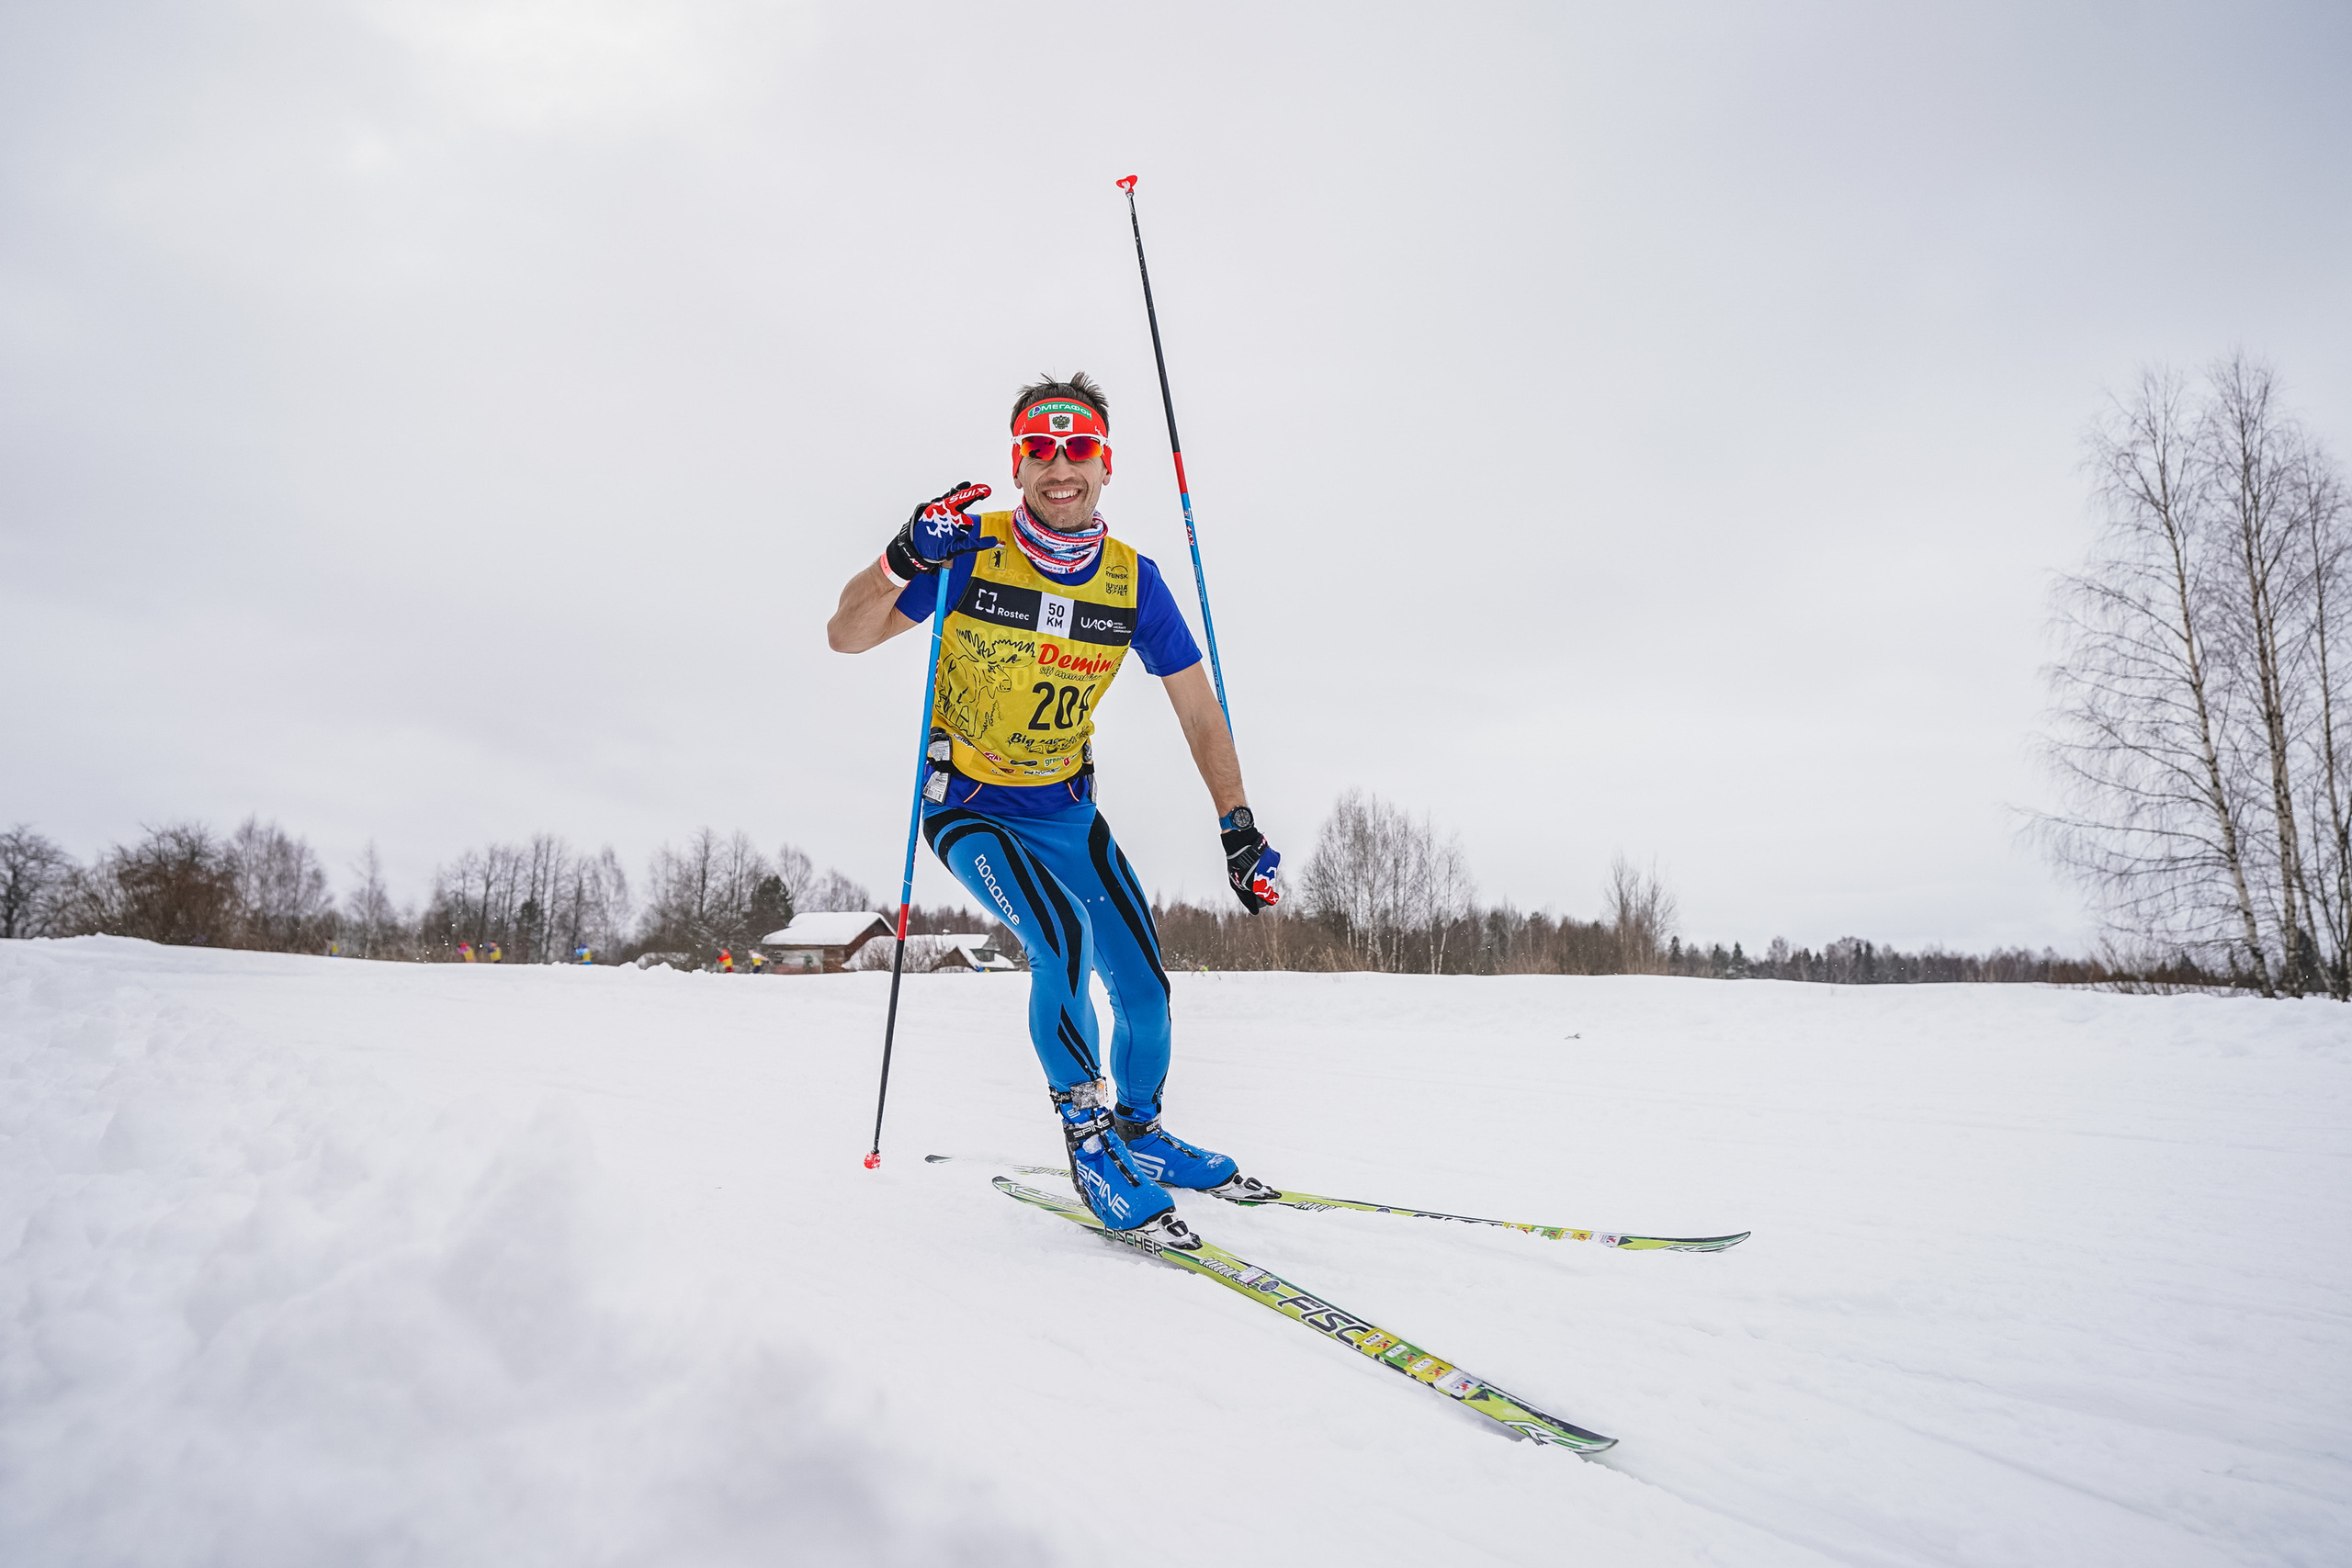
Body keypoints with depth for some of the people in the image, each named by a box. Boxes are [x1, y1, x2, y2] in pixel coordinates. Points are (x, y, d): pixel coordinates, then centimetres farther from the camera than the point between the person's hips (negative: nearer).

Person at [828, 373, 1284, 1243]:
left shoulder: (1132, 579, -8)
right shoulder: (972, 553, -16)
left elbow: (1198, 707, -3)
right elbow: (845, 636, -14)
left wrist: (1239, 828, -9)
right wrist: (905, 557, -33)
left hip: (1066, 808, 4)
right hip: (969, 806, -3)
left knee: (1142, 983, -1)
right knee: (1061, 944, -27)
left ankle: (1140, 1131, 27)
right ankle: (1086, 1135, -5)